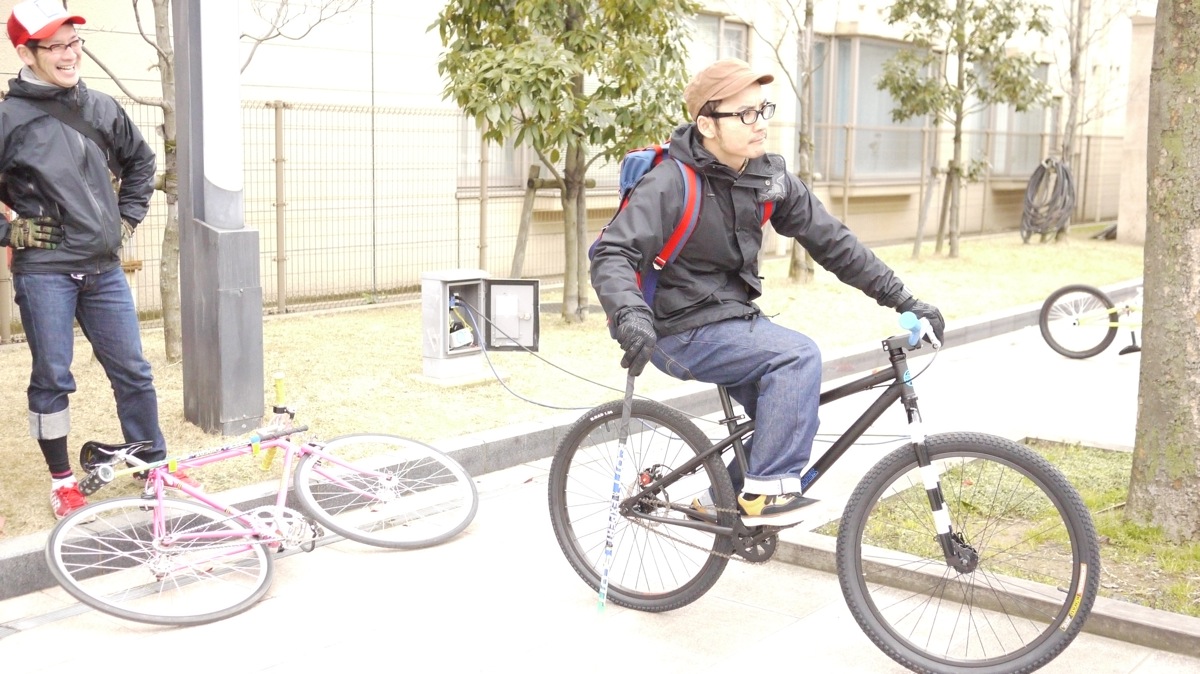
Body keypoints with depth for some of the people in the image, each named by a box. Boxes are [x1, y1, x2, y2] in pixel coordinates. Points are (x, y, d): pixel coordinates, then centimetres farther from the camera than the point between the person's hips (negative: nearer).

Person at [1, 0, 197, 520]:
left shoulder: (101, 109, 6)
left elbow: (140, 159, 23)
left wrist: (129, 216, 16)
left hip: (103, 269, 4)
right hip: (43, 272, -4)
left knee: (133, 372, 9)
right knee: (52, 379, 5)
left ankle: (154, 463, 23)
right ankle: (61, 479, 20)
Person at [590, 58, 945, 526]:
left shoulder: (769, 177, 1)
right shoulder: (672, 182, -18)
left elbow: (831, 241, 3)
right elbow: (612, 254, -26)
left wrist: (903, 300, -1)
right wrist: (631, 317, -45)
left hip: (736, 318, 7)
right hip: (684, 332, -7)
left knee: (797, 411, -1)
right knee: (799, 356, -24)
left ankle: (726, 504, 18)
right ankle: (767, 488, -15)